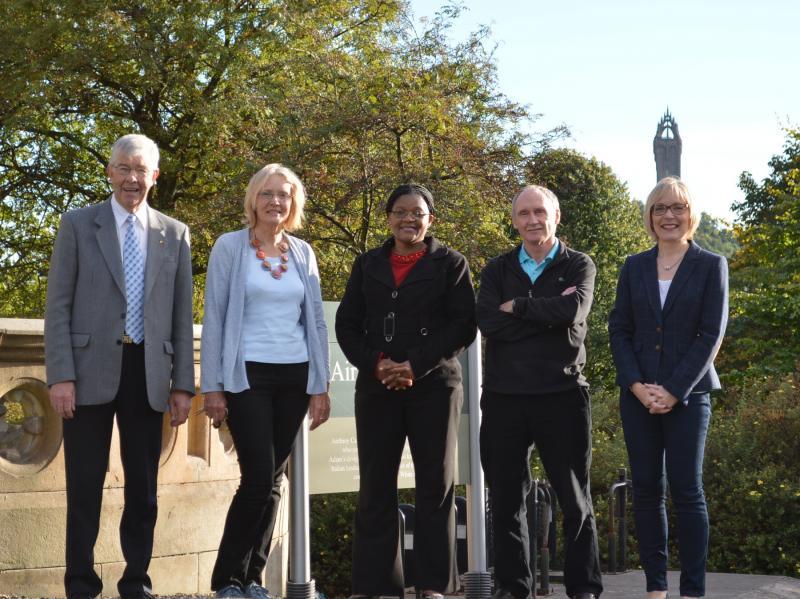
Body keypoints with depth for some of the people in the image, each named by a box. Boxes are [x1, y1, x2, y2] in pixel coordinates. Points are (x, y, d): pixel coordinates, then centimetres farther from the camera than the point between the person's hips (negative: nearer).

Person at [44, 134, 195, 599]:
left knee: (143, 485, 7)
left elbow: (182, 315, 9)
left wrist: (183, 385, 4)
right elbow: (58, 306, 0)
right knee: (85, 484, 2)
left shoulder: (175, 234, 10)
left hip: (148, 373, 2)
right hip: (91, 370, -2)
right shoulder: (78, 224, 4)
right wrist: (61, 376, -9)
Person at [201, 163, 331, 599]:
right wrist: (212, 387, -8)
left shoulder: (303, 252, 10)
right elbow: (213, 319, -3)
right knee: (257, 478, -10)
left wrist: (320, 385, 5)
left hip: (294, 378, 4)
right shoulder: (230, 247, -1)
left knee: (274, 481, 7)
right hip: (248, 375, -4)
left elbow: (316, 321, 11)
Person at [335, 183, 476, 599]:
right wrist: (376, 364, -9)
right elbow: (346, 324, 8)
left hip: (433, 386, -2)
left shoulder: (450, 264, 5)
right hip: (377, 387, 2)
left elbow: (463, 325, -4)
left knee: (435, 485, 0)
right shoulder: (367, 265, 13)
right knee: (375, 487, 1)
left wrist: (417, 366, -14)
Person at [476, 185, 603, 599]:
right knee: (506, 499, 8)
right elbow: (487, 322, -9)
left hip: (561, 395, -2)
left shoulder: (578, 266, 4)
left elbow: (573, 310, -17)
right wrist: (549, 312, -12)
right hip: (504, 397, 2)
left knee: (574, 499, 5)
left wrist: (517, 306, -7)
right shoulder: (497, 270, 9)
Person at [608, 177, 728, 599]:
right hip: (638, 395, 3)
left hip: (687, 396, -3)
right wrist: (637, 385, -9)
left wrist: (674, 391, -13)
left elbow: (711, 335, -5)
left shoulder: (711, 266, 2)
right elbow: (618, 330, 6)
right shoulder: (634, 267, 10)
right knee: (646, 490, 3)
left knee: (686, 490, -4)